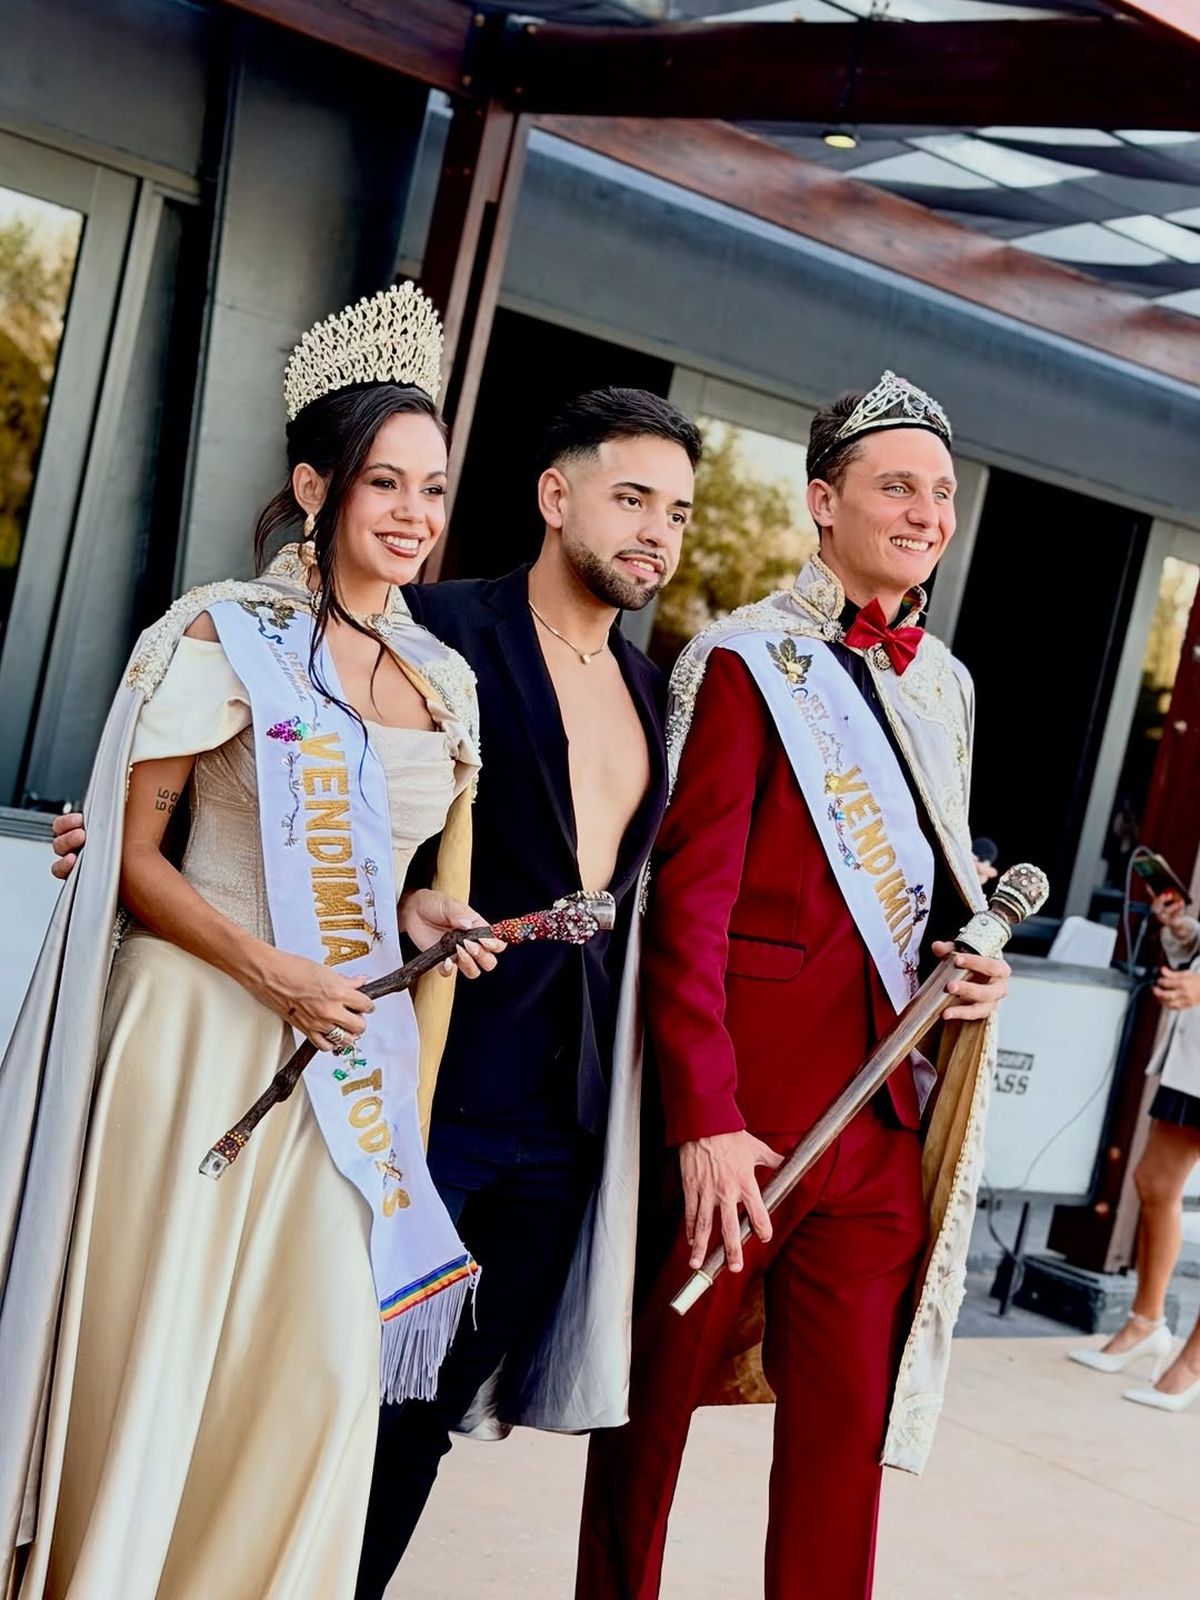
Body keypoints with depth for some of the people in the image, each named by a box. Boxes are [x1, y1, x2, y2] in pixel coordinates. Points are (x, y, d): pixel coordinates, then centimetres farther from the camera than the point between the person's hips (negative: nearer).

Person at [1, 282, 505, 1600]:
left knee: (325, 1363, 3)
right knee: (151, 1348, 2)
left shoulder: (444, 679, 11)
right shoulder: (227, 633, -6)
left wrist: (422, 919, 3)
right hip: (206, 1034, -5)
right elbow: (131, 854, -7)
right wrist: (273, 971, -18)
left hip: (351, 1057, 5)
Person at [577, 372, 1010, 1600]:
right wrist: (704, 1118, -19)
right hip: (743, 1106, -5)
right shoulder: (746, 661, -6)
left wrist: (976, 965, 3)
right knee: (659, 1393, 9)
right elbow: (687, 904, -12)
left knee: (849, 1428, 7)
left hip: (884, 1111, 6)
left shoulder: (942, 686, 14)